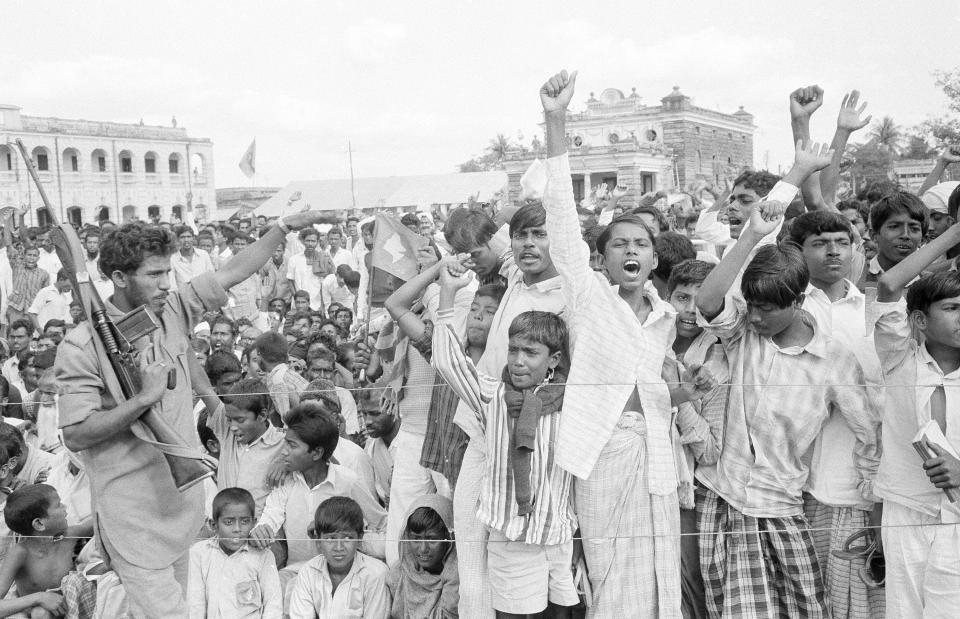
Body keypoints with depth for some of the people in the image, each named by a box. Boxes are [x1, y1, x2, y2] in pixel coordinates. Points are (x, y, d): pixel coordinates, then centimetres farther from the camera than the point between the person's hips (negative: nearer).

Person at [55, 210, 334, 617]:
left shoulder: (173, 311, 1)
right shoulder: (82, 347, -15)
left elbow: (232, 274, 6)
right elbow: (75, 436, -18)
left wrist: (283, 227, 3)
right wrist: (143, 398, -24)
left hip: (182, 491, 6)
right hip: (134, 512, -6)